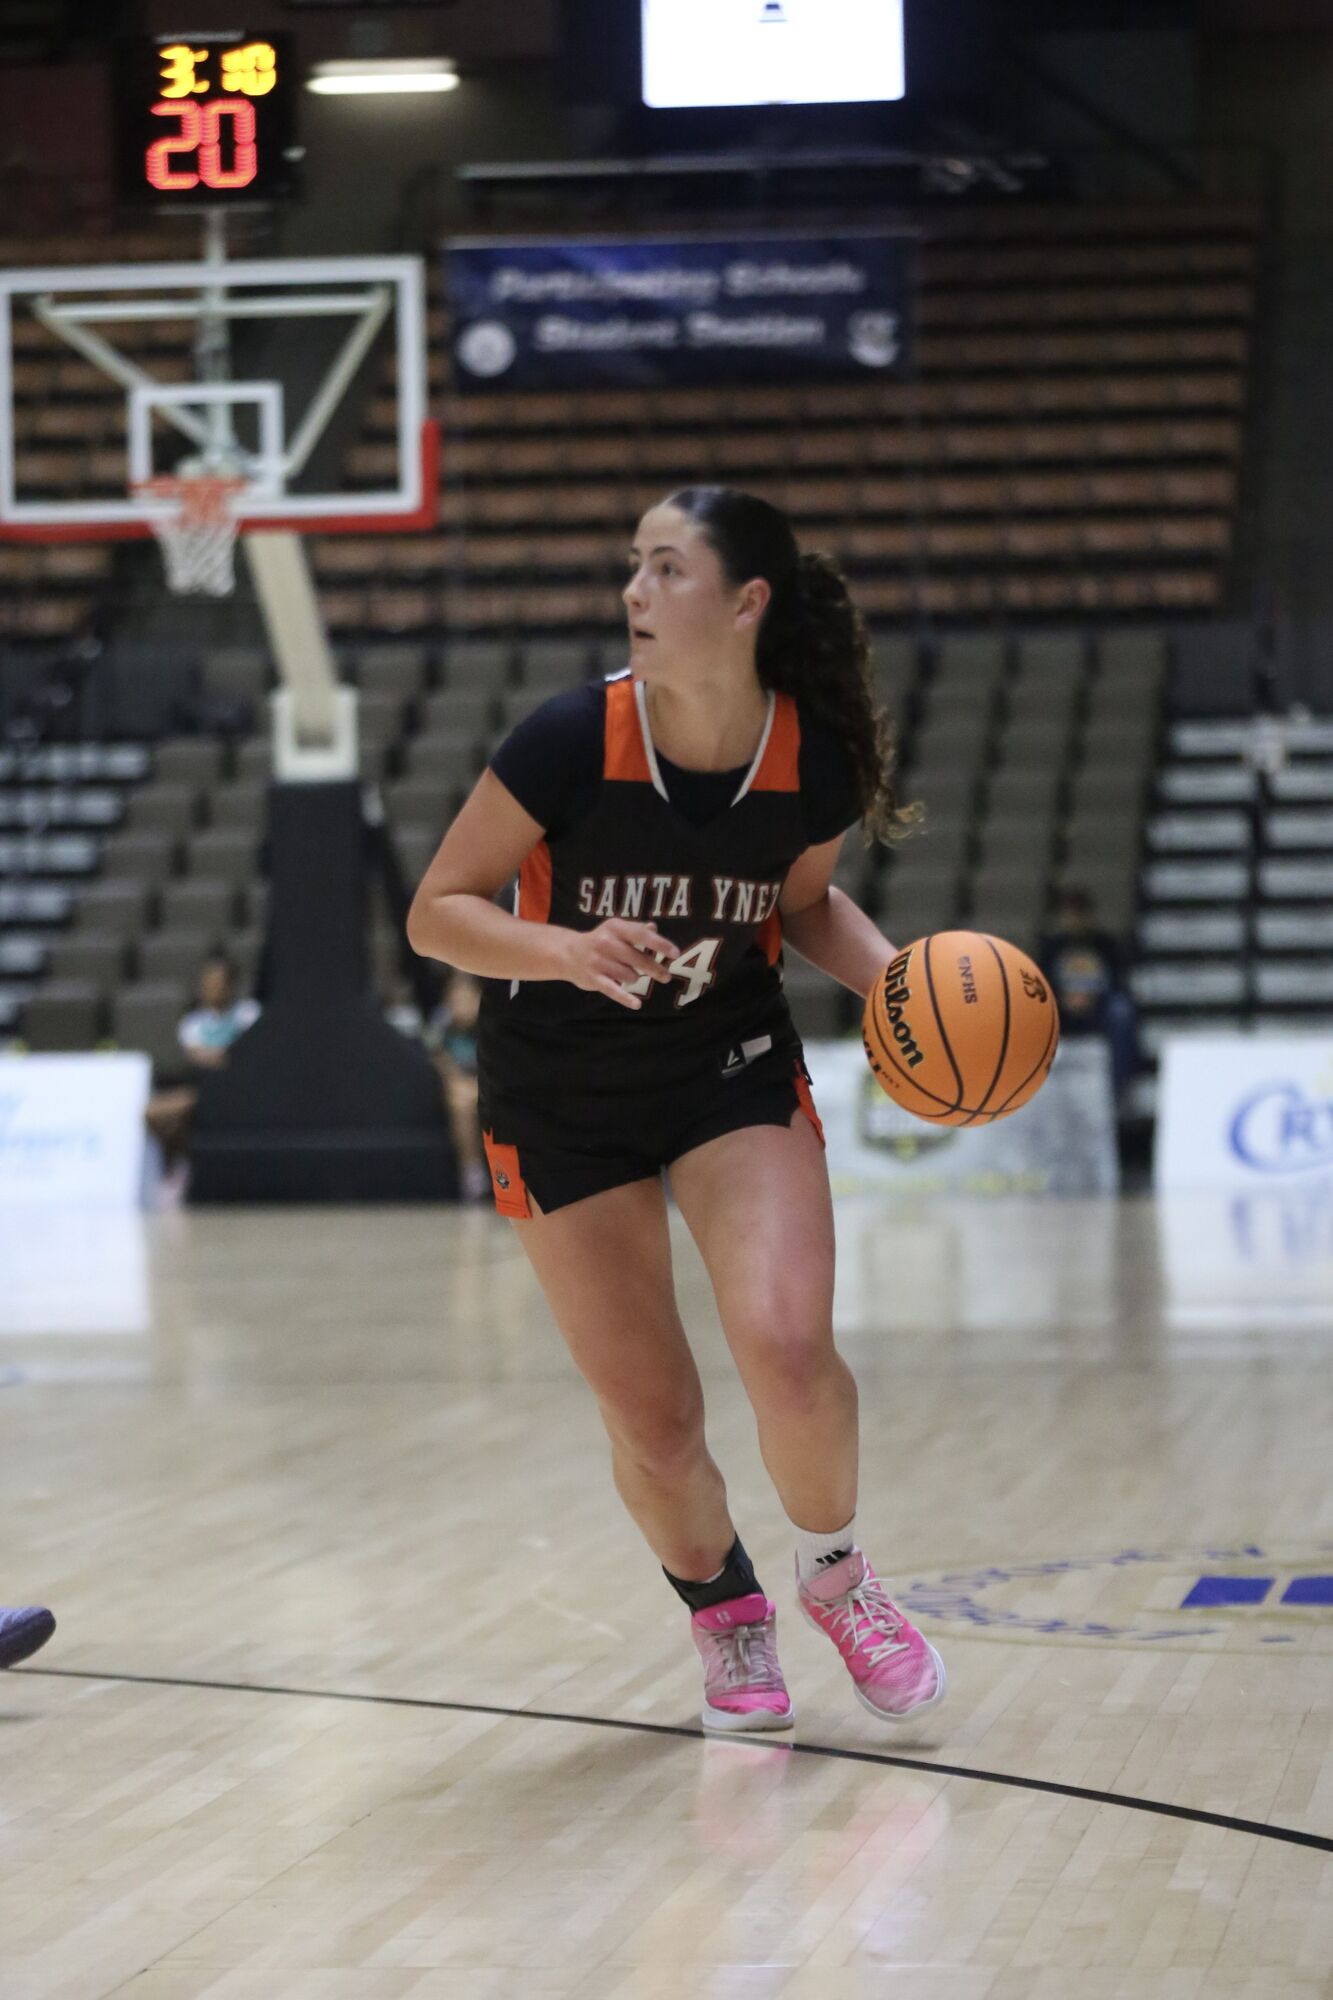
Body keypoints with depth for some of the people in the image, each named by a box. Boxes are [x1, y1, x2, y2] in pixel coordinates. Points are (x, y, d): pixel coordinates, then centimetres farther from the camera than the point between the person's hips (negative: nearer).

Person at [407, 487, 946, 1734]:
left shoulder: (814, 760, -14)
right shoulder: (575, 740, -23)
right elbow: (435, 913, -16)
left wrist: (893, 976, -11)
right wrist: (567, 949, -33)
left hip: (734, 1069, 1)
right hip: (564, 1101, -1)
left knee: (786, 1348, -21)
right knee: (653, 1421, 2)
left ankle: (834, 1576, 10)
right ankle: (726, 1618, 33)